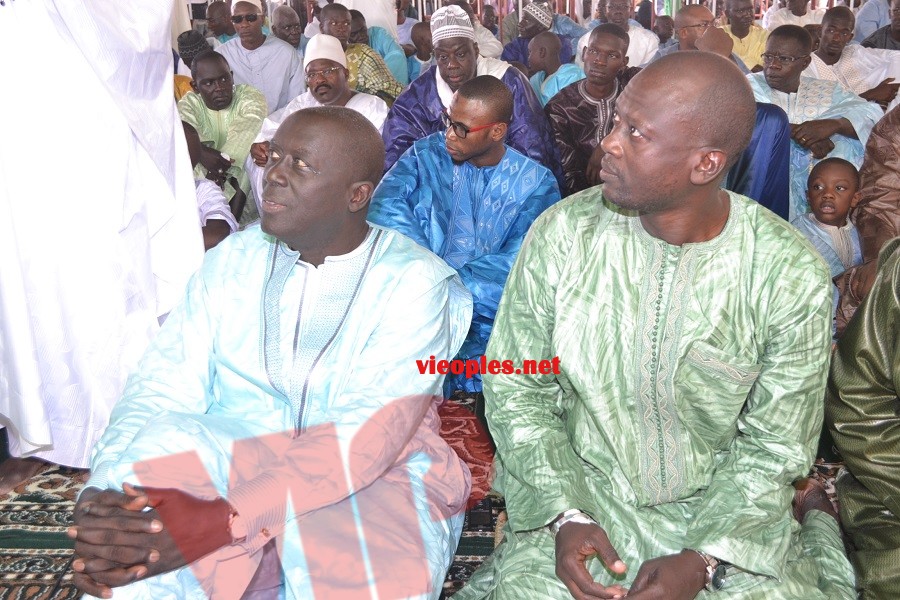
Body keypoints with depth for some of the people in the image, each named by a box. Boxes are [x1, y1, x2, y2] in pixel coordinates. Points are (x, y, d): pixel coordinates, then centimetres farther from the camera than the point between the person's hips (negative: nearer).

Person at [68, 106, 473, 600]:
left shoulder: (413, 281, -9)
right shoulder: (232, 259, 4)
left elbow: (366, 436, -20)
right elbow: (162, 386, -2)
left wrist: (221, 521, -30)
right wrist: (102, 493, -21)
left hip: (372, 487, -2)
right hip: (225, 474, 3)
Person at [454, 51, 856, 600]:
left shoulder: (791, 273, -14)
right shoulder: (561, 234, -12)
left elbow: (774, 445, -6)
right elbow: (517, 390, -5)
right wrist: (565, 515, -15)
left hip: (723, 504, 0)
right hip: (583, 489, 0)